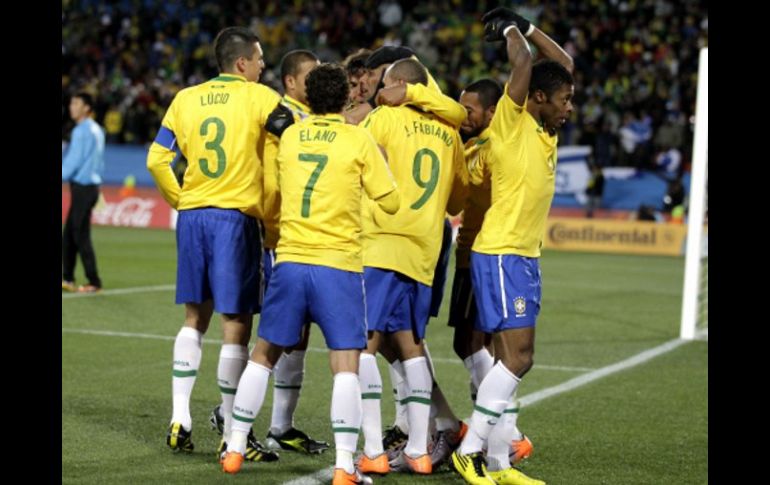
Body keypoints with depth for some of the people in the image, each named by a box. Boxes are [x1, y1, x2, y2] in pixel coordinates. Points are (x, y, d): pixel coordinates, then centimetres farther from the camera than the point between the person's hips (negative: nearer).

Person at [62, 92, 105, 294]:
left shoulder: (82, 131, -14)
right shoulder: (96, 130, 14)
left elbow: (74, 161, -14)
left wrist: (63, 176, -3)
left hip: (82, 187, -9)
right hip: (90, 184, 9)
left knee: (81, 236, -5)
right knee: (69, 236, 11)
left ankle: (94, 282, -3)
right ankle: (67, 278, 13)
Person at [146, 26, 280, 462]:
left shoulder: (186, 99, 9)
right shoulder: (261, 98, -4)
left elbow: (158, 159, 8)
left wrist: (181, 199, 15)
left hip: (192, 214, 5)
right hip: (236, 217, -5)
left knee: (195, 319, 16)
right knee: (236, 325, 0)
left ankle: (180, 420, 13)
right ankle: (233, 435, 3)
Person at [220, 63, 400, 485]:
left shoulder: (289, 137, 9)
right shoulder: (359, 140, -3)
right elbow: (390, 202, 1)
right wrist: (382, 164, 16)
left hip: (289, 260, 4)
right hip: (339, 264, -4)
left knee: (263, 355, 15)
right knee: (346, 366, -3)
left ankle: (235, 450, 19)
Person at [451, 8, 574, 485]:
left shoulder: (545, 130, 12)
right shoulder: (511, 123, -10)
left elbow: (565, 64, 21)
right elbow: (523, 63, -19)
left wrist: (525, 26, 16)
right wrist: (511, 30, -1)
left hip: (526, 257, 9)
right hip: (501, 254, -9)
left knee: (515, 360, 7)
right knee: (516, 358, -12)